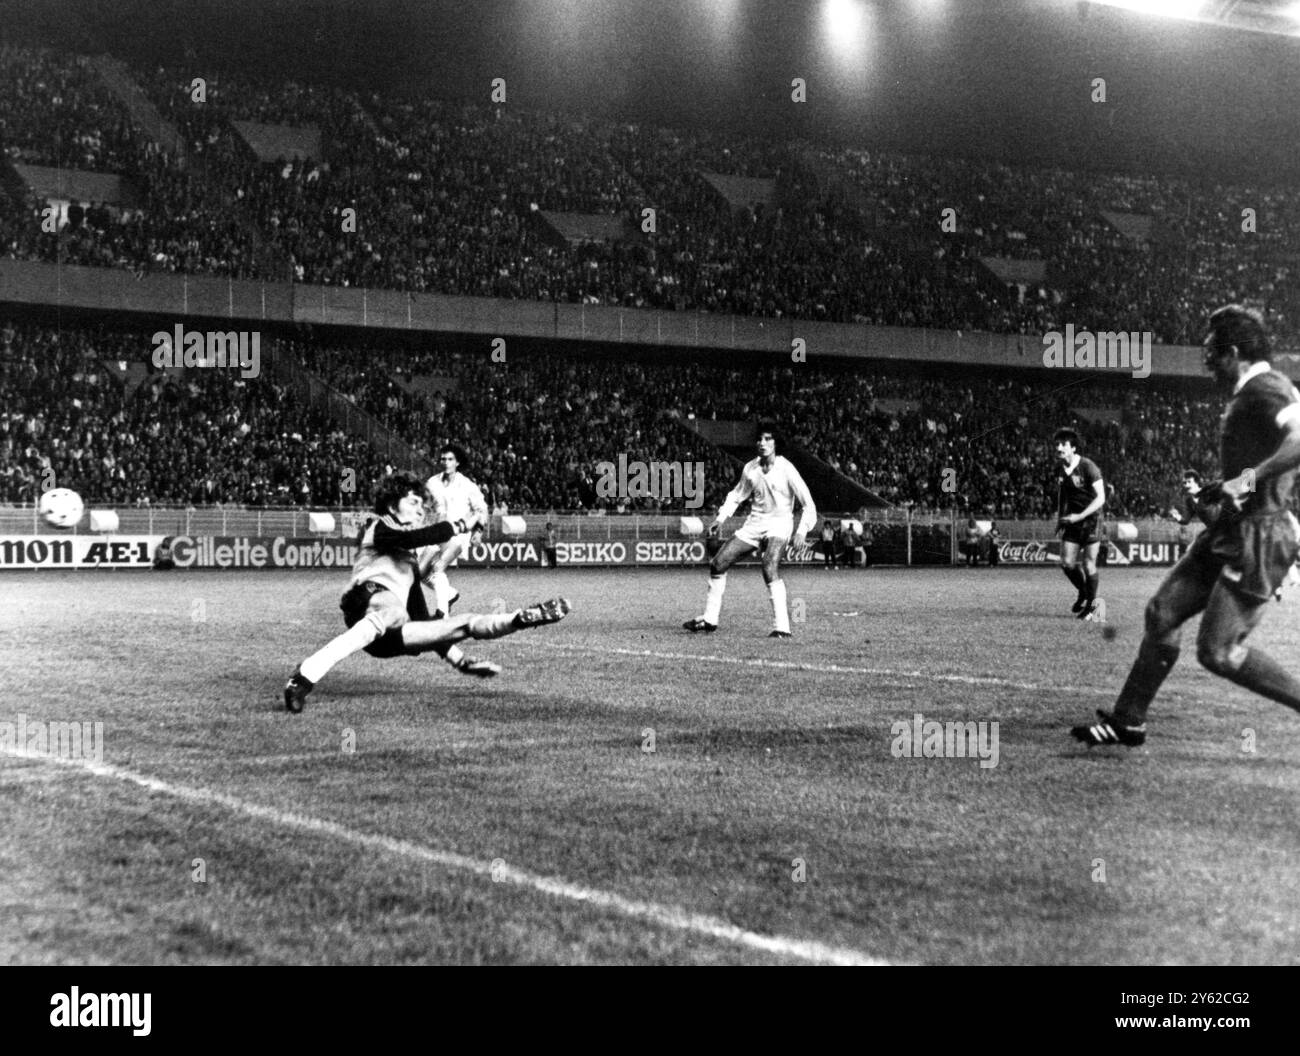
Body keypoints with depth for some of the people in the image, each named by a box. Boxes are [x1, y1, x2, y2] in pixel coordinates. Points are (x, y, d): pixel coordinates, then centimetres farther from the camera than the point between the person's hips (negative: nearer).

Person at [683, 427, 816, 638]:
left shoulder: (786, 469, -13)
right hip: (754, 524, 6)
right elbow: (737, 494, 19)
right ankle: (709, 620, 18)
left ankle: (782, 627, -29)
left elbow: (808, 504, -10)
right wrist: (720, 518, 9)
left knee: (770, 570, -31)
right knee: (717, 564, 3)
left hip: (779, 524, -6)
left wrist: (802, 530, -21)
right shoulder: (750, 468, 2)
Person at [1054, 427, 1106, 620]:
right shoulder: (1060, 469, 2)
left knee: (1088, 564, -4)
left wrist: (1079, 516, -25)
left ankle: (1091, 604, 14)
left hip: (1091, 519, -5)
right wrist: (1060, 518, 11)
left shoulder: (1088, 467, -17)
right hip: (1072, 519, 5)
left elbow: (1100, 498, -19)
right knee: (1067, 563, -1)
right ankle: (1083, 593, 26)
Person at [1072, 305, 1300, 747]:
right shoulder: (1251, 393, 16)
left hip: (1258, 539, -10)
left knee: (1219, 652, -10)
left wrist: (1249, 478, -31)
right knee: (1163, 612, 9)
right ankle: (1128, 722, 17)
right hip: (1230, 532, 10)